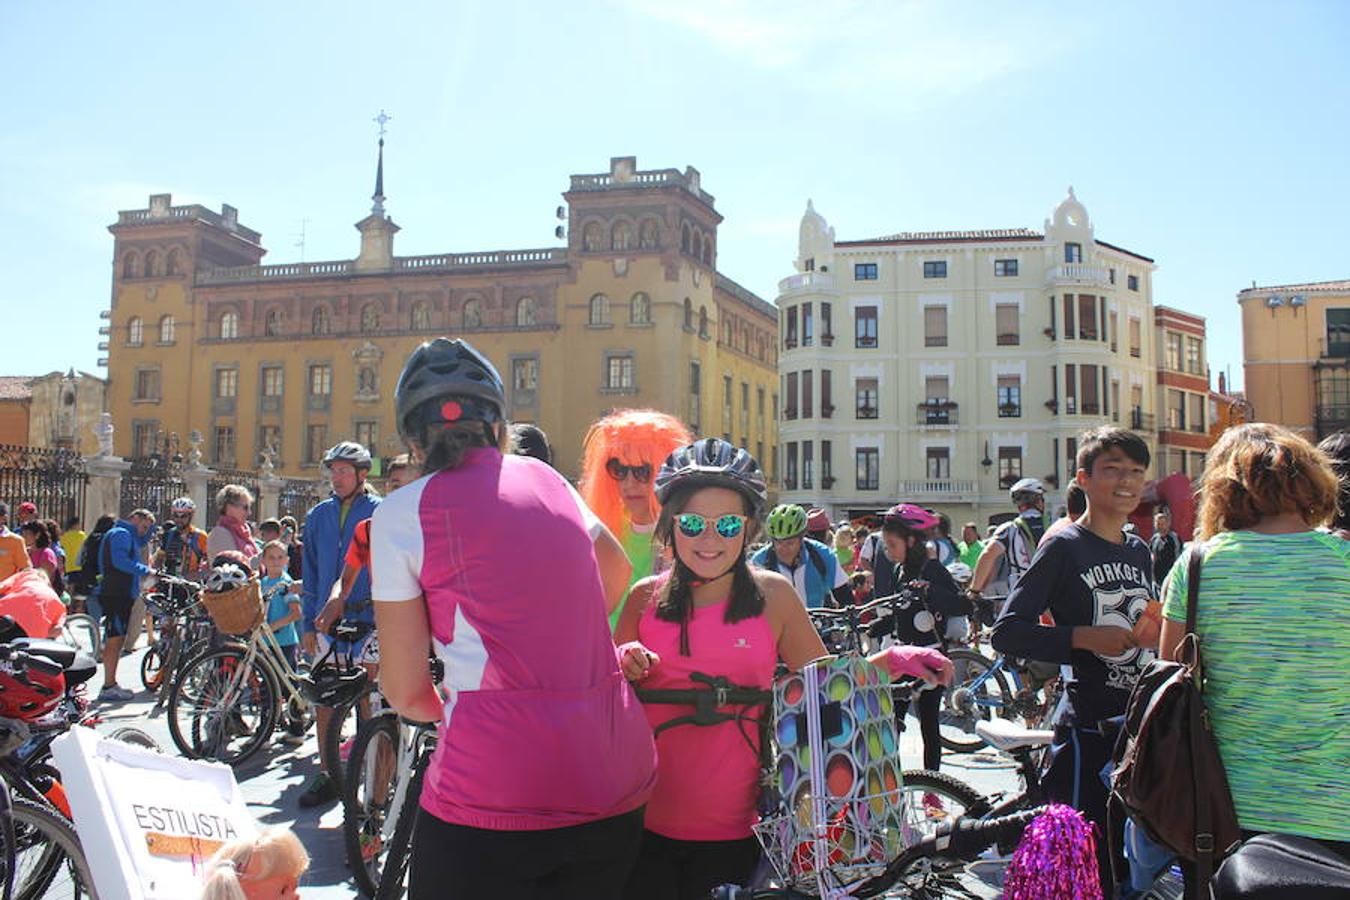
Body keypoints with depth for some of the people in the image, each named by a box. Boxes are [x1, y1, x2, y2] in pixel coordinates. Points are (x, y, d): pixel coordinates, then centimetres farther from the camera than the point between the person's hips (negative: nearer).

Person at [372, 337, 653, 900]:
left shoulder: (400, 514, -2)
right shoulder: (548, 480, 10)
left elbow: (405, 692, 0)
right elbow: (617, 573, 29)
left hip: (492, 787, -4)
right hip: (620, 782, 5)